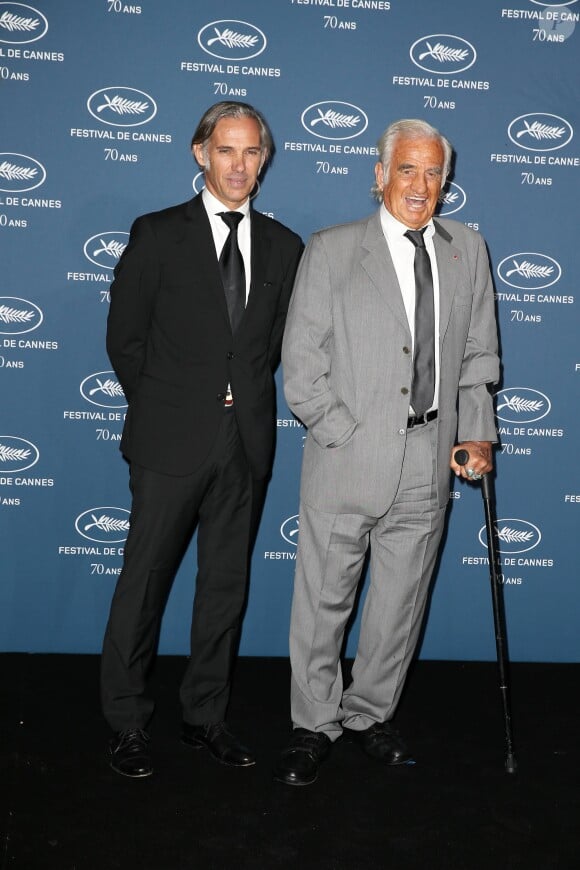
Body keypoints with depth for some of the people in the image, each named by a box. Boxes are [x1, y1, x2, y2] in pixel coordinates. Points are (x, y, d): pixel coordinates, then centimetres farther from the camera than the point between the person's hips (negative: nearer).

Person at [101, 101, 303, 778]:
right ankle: (127, 723, 20)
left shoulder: (283, 246, 8)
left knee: (226, 585, 12)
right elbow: (124, 338, 0)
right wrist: (162, 409, 1)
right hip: (172, 442, -3)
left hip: (247, 443, 4)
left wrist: (245, 391, 5)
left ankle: (205, 716, 27)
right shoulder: (157, 235, -1)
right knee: (144, 582, 4)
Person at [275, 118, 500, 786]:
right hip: (347, 458, -3)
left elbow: (478, 354, 15)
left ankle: (369, 713, 33)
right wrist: (352, 436, -11)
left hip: (430, 463, 3)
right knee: (324, 599, 6)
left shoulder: (467, 251, 9)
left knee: (401, 600, 14)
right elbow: (301, 368, -5)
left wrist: (477, 431, 3)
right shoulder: (330, 251, -2)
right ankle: (315, 726, 25)